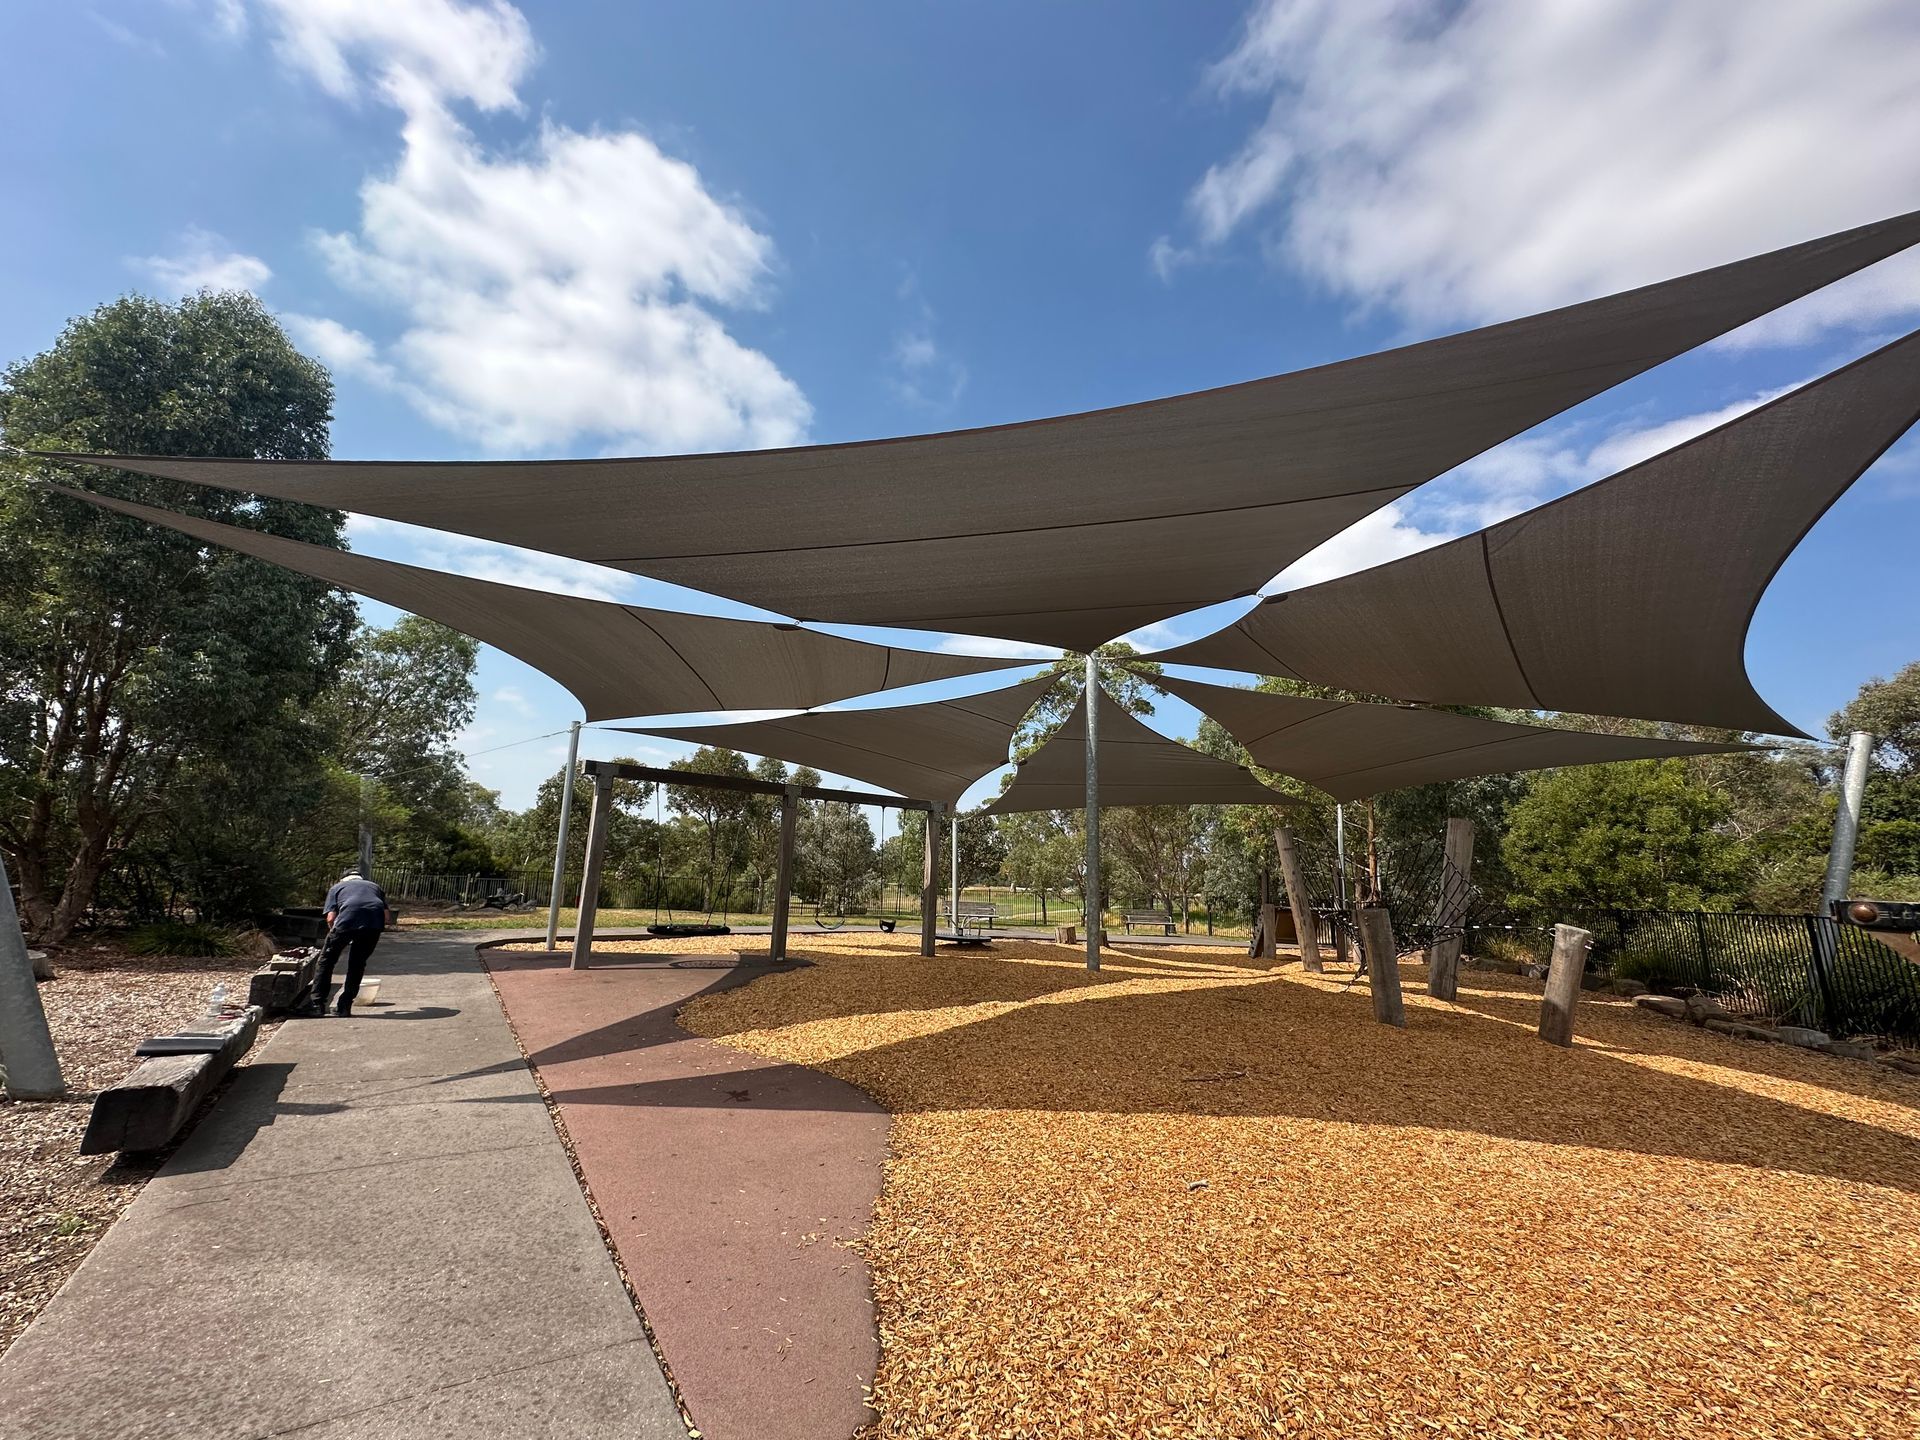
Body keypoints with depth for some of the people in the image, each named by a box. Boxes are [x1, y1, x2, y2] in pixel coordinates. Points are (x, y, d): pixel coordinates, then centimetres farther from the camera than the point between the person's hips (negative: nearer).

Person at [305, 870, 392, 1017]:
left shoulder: (336, 887, 31)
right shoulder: (374, 886, 36)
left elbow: (330, 918, 14)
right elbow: (388, 918, 22)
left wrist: (336, 937, 30)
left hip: (348, 918, -2)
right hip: (375, 921, 2)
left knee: (327, 959, 17)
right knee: (358, 962, 19)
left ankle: (317, 1003, 17)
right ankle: (345, 1006, 19)